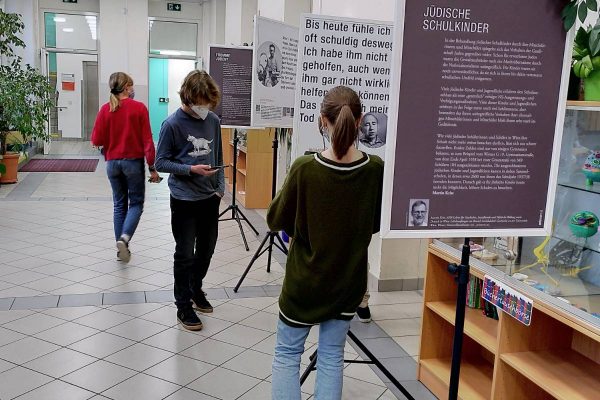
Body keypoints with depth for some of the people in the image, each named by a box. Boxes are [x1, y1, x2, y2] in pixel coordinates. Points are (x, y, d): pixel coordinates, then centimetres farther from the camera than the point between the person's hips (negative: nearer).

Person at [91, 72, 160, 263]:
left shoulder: (105, 109, -1)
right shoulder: (139, 108, -8)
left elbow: (96, 141, -2)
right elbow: (147, 140, -10)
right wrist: (152, 167, -6)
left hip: (112, 162, 3)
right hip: (134, 161, -3)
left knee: (119, 204, 15)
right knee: (136, 203, 9)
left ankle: (121, 247, 17)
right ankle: (124, 237, -14)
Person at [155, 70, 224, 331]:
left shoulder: (213, 121, 2)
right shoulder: (172, 124, -13)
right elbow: (161, 162, -9)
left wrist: (220, 187, 8)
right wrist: (191, 169, -21)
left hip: (210, 198, 5)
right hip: (184, 200, -5)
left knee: (206, 250, 18)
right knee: (185, 254, 5)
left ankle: (196, 289, 41)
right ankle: (184, 306, 20)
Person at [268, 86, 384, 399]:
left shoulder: (304, 168, -22)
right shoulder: (376, 169, -13)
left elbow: (275, 221, -8)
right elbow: (376, 224, 3)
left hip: (305, 281, -2)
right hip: (349, 280, 3)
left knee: (287, 354, 16)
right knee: (331, 356, 18)